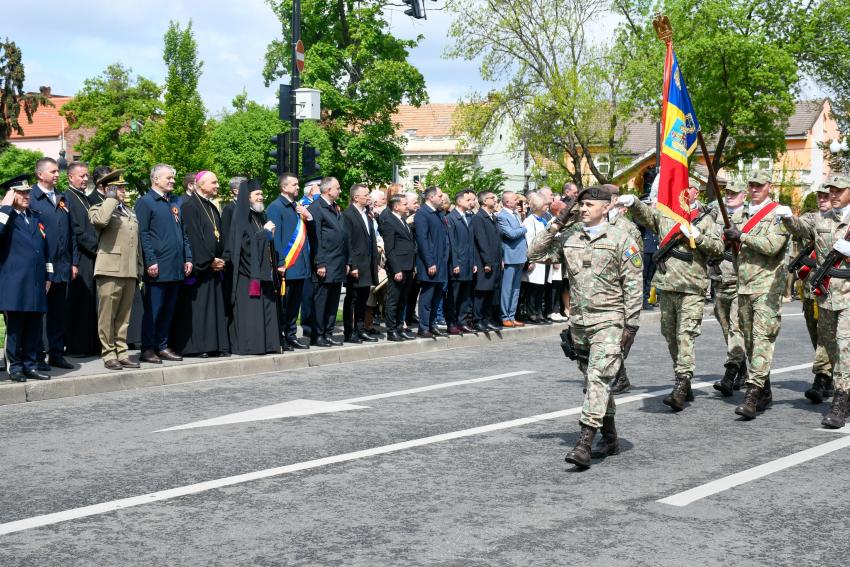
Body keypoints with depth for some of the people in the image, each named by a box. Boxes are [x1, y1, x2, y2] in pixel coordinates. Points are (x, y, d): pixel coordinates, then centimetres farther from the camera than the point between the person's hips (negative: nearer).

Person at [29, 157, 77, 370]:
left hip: (62, 266, 6)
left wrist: (74, 262, 10)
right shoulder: (30, 198, -6)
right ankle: (37, 355, 8)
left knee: (59, 312, 10)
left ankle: (56, 353, 19)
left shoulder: (63, 198, 14)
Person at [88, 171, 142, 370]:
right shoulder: (99, 209, 0)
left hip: (130, 271, 7)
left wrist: (139, 269, 19)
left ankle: (122, 353, 15)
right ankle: (109, 355, 3)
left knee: (124, 316, 10)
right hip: (110, 270, -7)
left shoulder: (130, 212, 23)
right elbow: (100, 220, -26)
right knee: (107, 316, -2)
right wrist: (111, 198, -13)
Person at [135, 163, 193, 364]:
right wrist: (150, 261, -16)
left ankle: (162, 346, 17)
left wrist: (187, 258, 12)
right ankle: (147, 349, 3)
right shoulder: (145, 202, -4)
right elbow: (143, 234, -10)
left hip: (176, 267, 7)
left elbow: (183, 233, 21)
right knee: (153, 308, -3)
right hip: (158, 268, -7)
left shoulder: (174, 203, 18)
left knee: (168, 309, 10)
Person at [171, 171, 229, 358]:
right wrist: (209, 260, -16)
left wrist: (220, 259, 3)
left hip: (214, 265, 8)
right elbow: (193, 237, -16)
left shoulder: (212, 207, 17)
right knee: (198, 306, -6)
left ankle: (216, 345, 10)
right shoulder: (190, 205, -9)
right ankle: (196, 346, -3)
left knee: (216, 306, 7)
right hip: (199, 266, -8)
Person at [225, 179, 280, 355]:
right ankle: (248, 344, -5)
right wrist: (264, 232, -10)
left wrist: (271, 234, 4)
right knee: (250, 309, -8)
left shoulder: (261, 216, 18)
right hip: (248, 273, -8)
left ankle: (267, 342, 9)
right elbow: (245, 242, -17)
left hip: (264, 271, 8)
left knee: (267, 308, 6)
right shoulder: (241, 217, -6)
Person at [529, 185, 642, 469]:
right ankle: (610, 439, 28)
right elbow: (535, 254, 8)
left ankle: (584, 445, -21)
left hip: (609, 322, -6)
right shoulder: (569, 239, 8)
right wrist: (555, 225, 1)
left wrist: (631, 325, -11)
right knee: (594, 381, 14)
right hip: (579, 322, 6)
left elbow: (633, 286, -6)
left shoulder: (621, 240, -6)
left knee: (598, 378, -17)